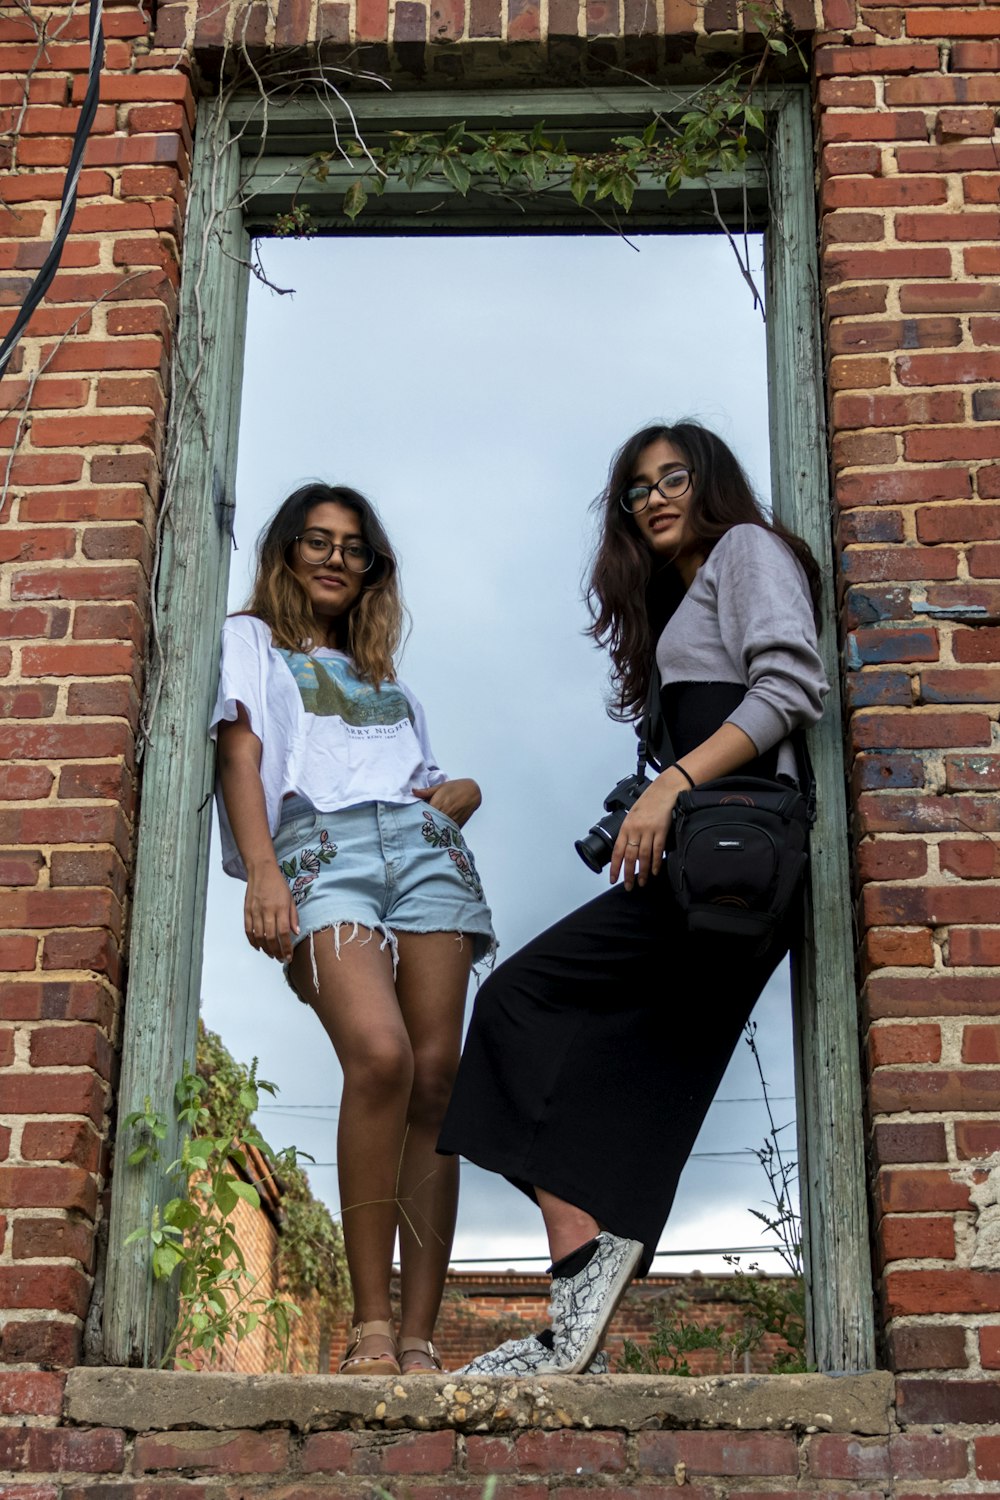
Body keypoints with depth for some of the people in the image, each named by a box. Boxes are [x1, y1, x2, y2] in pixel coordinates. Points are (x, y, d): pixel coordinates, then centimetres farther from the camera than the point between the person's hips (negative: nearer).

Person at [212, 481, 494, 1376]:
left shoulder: (385, 674, 35)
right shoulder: (251, 641, 23)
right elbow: (240, 757, 6)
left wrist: (460, 794, 8)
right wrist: (262, 871, -10)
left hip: (422, 846, 5)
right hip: (320, 848, -4)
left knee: (435, 1078, -12)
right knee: (380, 1057, -28)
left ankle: (419, 1340, -13)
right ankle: (370, 1329, -24)